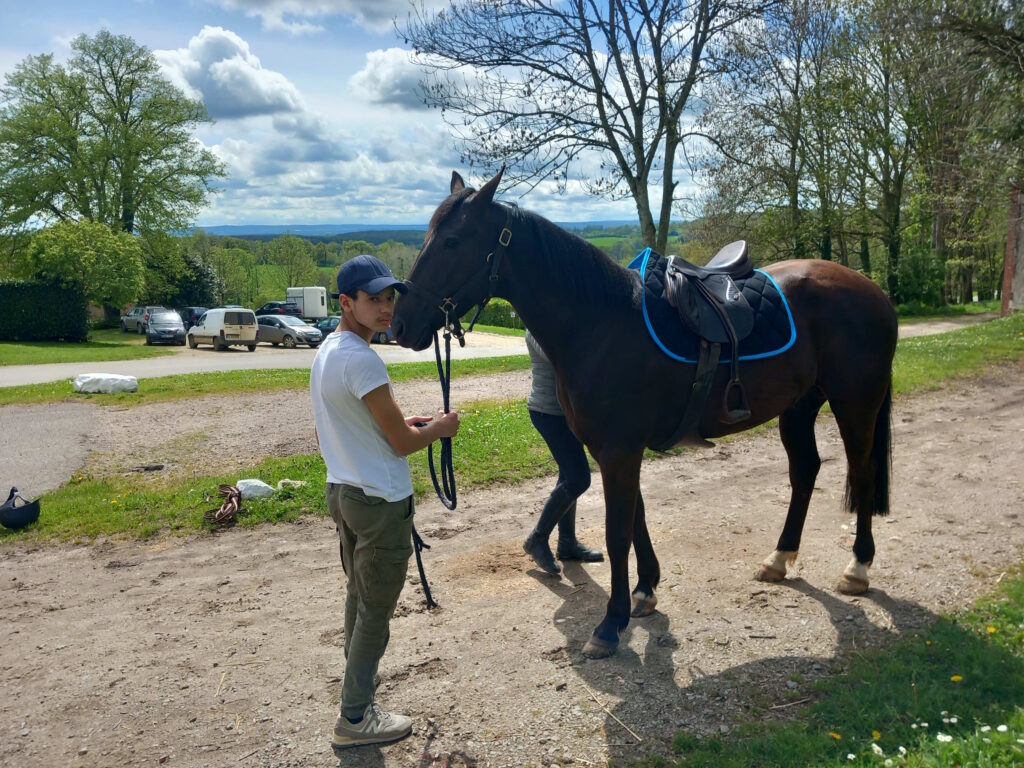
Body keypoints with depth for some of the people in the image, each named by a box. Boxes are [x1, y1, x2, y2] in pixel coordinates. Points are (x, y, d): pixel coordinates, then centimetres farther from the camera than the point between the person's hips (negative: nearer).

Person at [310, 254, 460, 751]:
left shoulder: (325, 352, 7)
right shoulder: (362, 360, -23)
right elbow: (402, 444, -19)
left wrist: (399, 424, 15)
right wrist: (439, 428, 2)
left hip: (341, 491, 10)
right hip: (381, 502, -9)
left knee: (359, 594, 26)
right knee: (376, 610, 4)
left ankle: (358, 674, 45)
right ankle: (355, 718, 16)